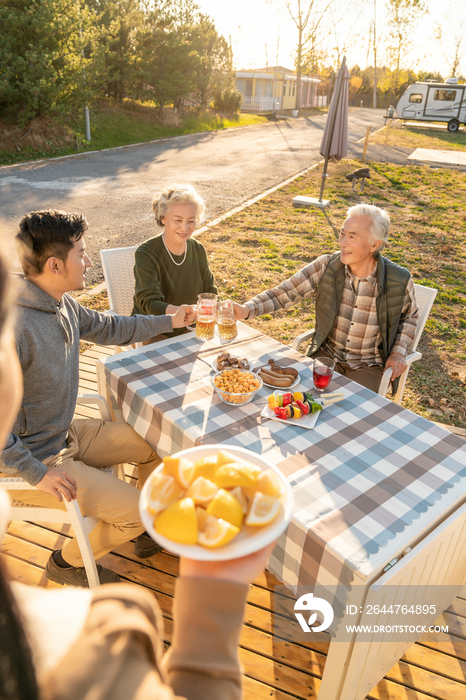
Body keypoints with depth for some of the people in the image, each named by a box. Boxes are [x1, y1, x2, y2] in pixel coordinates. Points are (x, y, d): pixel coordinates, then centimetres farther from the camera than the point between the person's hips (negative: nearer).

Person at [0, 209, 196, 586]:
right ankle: (69, 561, 20)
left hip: (66, 435, 9)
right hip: (31, 461, -8)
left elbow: (109, 328, 17)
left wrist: (169, 321, 21)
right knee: (133, 510, -12)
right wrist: (36, 473, -24)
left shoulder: (63, 303, -3)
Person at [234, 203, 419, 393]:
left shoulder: (399, 281, -13)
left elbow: (409, 317, 7)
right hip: (327, 354, 2)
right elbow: (284, 293, -15)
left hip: (368, 365, -1)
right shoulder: (326, 266, -12)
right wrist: (247, 309, -32)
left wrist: (398, 352, -9)